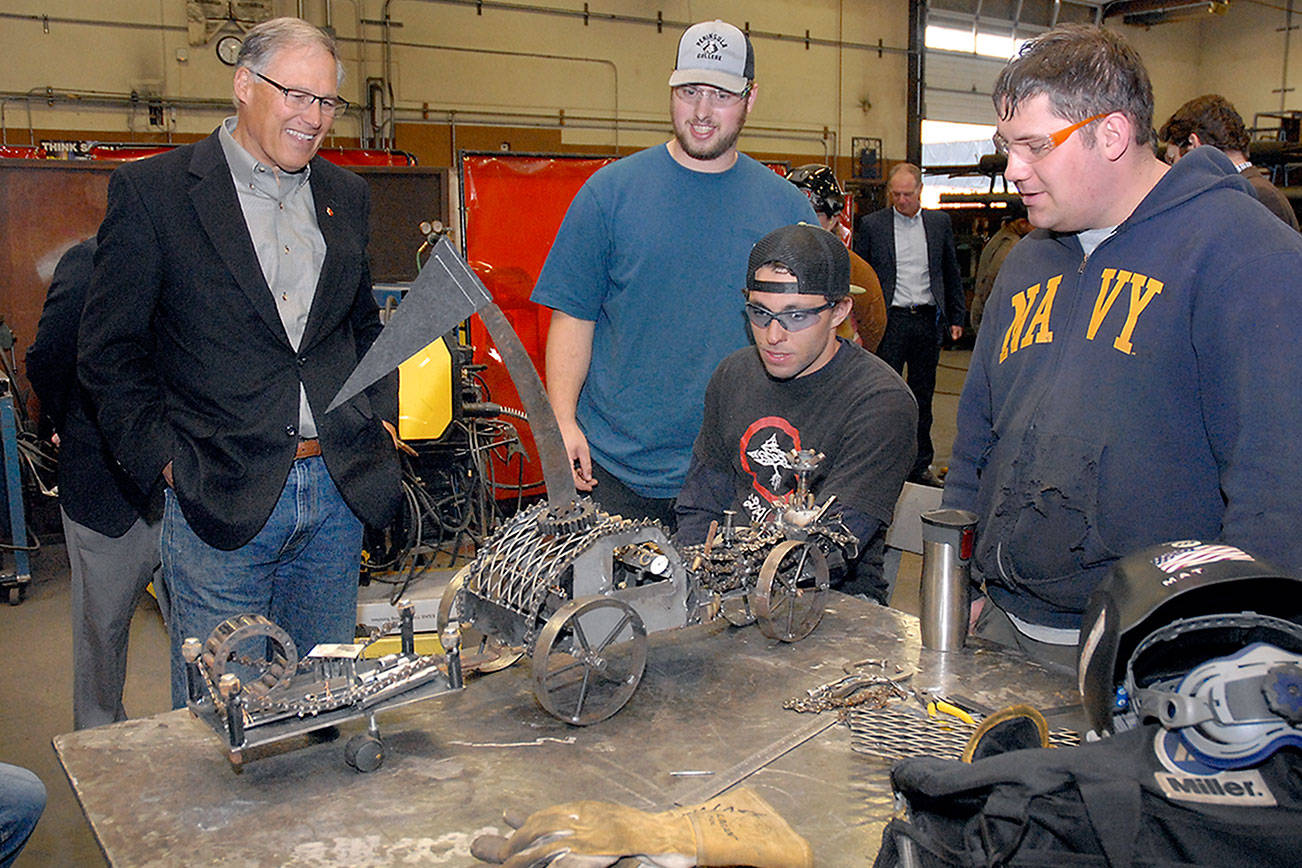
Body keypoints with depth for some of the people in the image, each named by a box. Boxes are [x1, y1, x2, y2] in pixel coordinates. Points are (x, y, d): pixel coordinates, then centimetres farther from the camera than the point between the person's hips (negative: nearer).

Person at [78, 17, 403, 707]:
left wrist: (380, 419, 9)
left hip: (340, 490, 4)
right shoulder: (153, 190, -4)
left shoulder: (346, 196, 11)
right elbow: (109, 348, -1)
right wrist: (164, 460, -8)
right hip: (222, 496, -4)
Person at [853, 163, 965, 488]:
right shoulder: (872, 224, 1)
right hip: (890, 319, -3)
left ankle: (920, 464, 19)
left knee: (922, 395, 10)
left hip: (928, 319, 3)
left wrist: (956, 317, 11)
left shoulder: (940, 222, 9)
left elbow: (952, 273, 15)